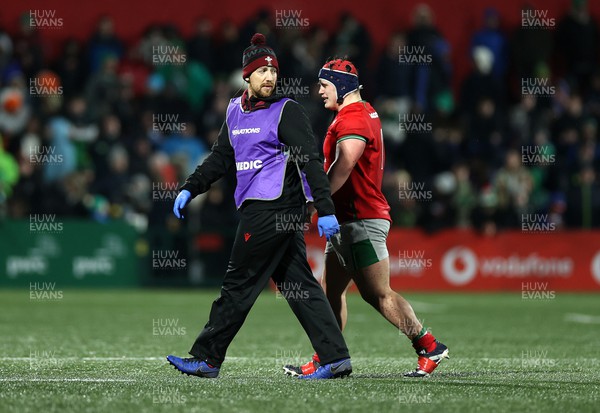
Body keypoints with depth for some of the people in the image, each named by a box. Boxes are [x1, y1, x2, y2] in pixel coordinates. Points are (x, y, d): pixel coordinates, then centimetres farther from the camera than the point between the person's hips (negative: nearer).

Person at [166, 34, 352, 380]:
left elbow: (311, 160, -12)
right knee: (299, 284, 5)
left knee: (239, 284, -2)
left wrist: (325, 210, -20)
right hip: (257, 208, 8)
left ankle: (206, 359, 5)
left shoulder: (286, 111, -7)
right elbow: (221, 158, 25)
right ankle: (335, 358, 4)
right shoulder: (236, 111, 16)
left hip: (274, 208, -8)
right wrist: (190, 189, 16)